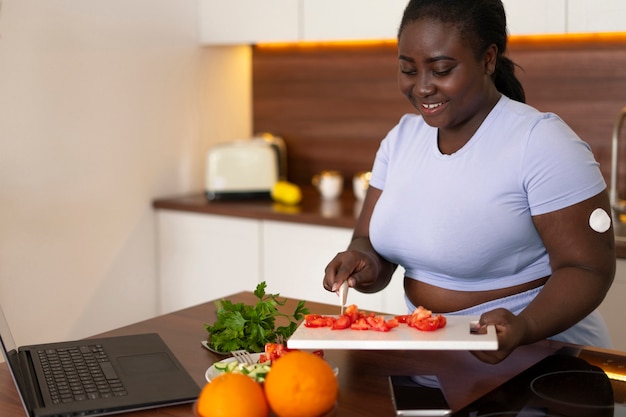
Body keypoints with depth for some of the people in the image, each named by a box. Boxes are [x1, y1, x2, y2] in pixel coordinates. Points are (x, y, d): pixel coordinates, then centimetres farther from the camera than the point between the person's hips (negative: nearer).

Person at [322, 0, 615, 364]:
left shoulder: (542, 143, -13)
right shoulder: (401, 138, 6)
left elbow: (588, 269, -13)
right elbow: (371, 243, 8)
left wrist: (521, 328, -30)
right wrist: (363, 265, -14)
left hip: (533, 359, -5)